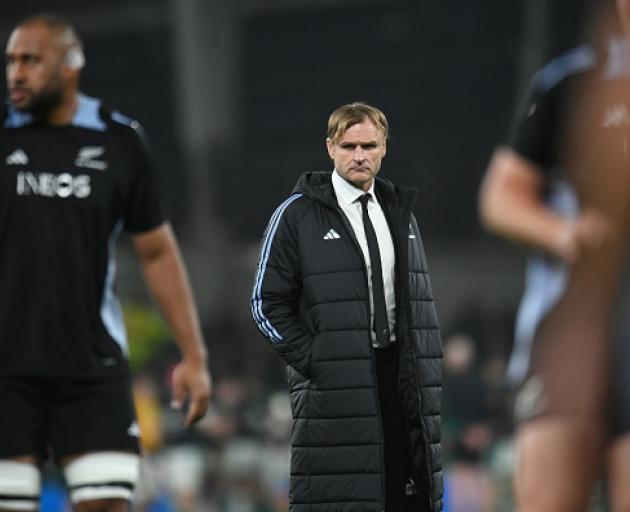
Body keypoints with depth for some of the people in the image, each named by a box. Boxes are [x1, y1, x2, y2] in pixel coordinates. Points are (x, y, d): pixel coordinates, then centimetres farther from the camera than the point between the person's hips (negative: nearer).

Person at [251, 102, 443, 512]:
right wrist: (313, 362, -9)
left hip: (404, 381, 5)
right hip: (335, 388, -5)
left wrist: (425, 366, 9)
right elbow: (268, 303, -1)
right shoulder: (297, 215, 0)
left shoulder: (401, 214, 18)